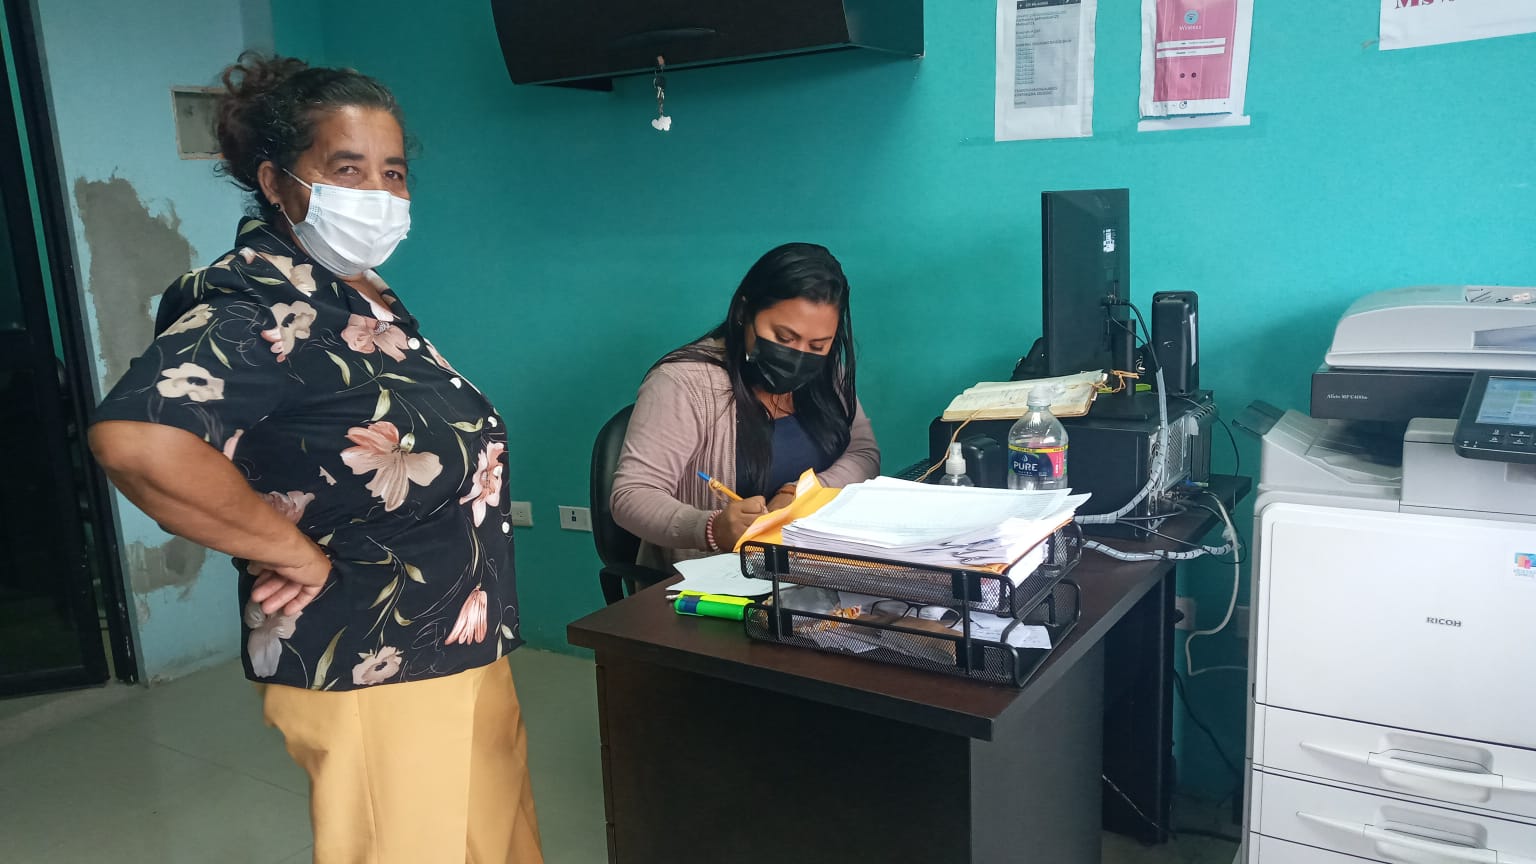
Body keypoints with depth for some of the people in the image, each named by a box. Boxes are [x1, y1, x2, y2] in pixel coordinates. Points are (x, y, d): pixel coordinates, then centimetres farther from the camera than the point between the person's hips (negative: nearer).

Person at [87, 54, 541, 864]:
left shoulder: (365, 297, 9)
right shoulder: (258, 305, -19)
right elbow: (134, 439, -36)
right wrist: (301, 555, -25)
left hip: (457, 654, 9)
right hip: (375, 675, -9)